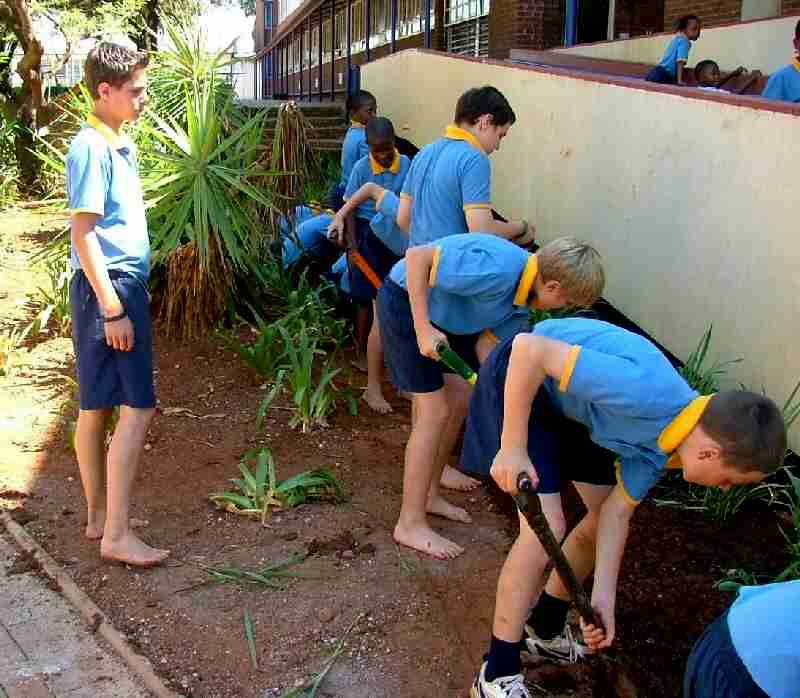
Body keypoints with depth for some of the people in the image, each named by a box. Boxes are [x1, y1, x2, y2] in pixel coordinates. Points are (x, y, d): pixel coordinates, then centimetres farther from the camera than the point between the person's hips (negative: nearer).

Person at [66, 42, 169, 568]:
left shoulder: (120, 145, 14)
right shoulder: (92, 148, -14)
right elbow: (83, 232, -18)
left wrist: (136, 290, 22)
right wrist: (112, 309, -20)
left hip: (124, 285, 9)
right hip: (108, 288, -9)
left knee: (97, 408, 13)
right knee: (137, 408, -8)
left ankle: (99, 516, 23)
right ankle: (116, 534, -2)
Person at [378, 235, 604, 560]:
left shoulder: (528, 276, -4)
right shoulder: (497, 270, -32)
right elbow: (417, 257, -32)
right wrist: (423, 331, -30)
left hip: (439, 309, 9)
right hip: (406, 300, -9)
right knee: (434, 412, -9)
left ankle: (429, 495, 29)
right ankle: (410, 524, 3)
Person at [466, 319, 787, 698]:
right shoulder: (645, 393, -37)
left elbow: (617, 512, -2)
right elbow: (530, 348, -38)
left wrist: (603, 597, -6)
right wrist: (512, 449, -34)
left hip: (570, 401, 9)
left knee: (603, 516, 13)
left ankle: (544, 628, 33)